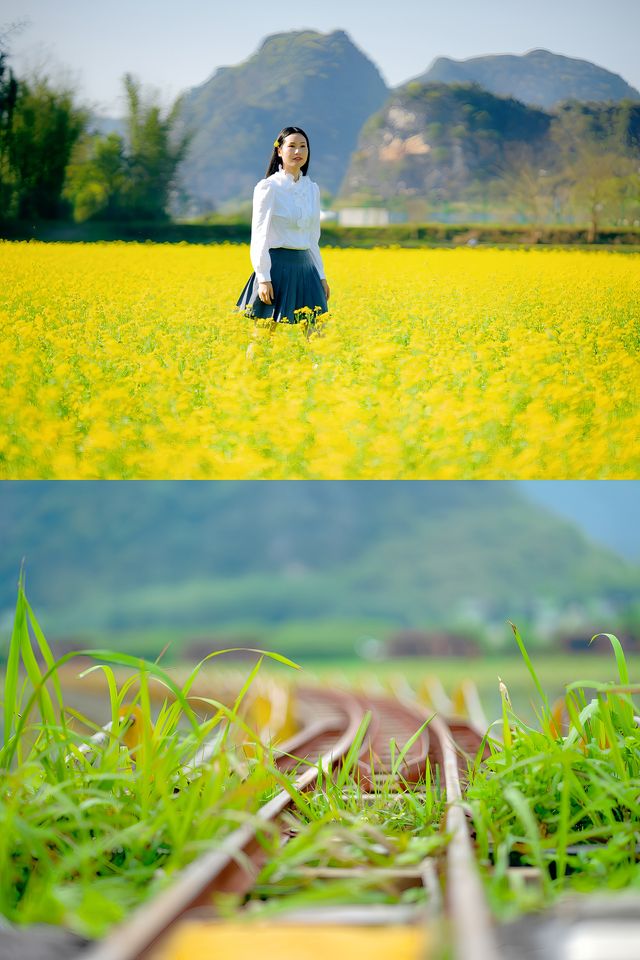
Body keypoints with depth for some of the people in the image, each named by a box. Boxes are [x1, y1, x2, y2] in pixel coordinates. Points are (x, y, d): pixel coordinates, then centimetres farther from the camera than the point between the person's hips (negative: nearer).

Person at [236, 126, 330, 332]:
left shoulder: (312, 189, 12)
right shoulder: (268, 187, -6)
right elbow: (259, 236, -10)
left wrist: (321, 276, 15)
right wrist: (263, 278, -16)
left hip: (306, 266, 6)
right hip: (277, 266, -6)